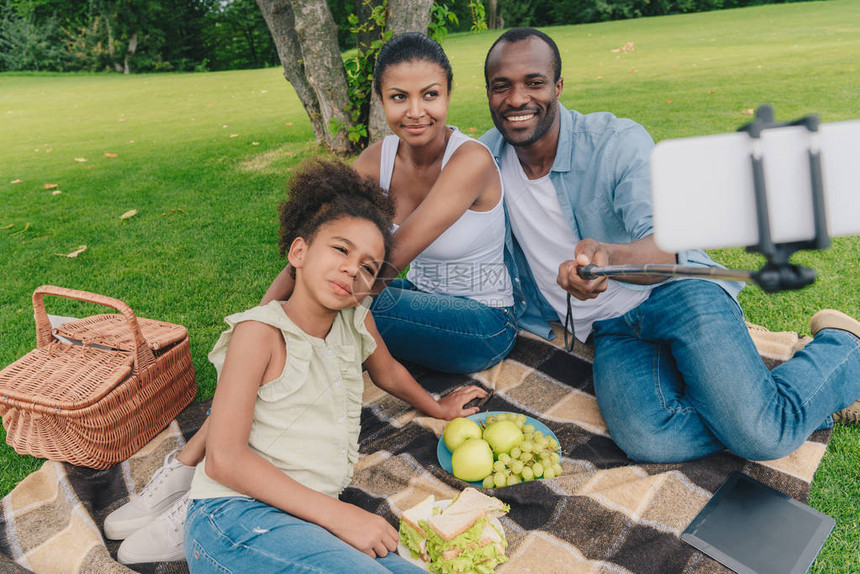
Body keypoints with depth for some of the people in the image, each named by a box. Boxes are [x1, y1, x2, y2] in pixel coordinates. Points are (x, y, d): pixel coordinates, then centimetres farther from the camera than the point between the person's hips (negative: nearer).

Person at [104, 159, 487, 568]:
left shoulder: (357, 320, 6)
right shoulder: (260, 331, -10)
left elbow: (388, 373, 29)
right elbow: (224, 460, -16)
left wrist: (438, 408, 44)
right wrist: (335, 512, -19)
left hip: (306, 518, 8)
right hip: (236, 515, -7)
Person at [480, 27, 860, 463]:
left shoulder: (619, 141, -12)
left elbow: (666, 247, -27)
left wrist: (610, 256, -48)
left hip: (674, 292, -2)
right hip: (607, 331, 3)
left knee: (762, 434, -22)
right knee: (651, 441, -29)